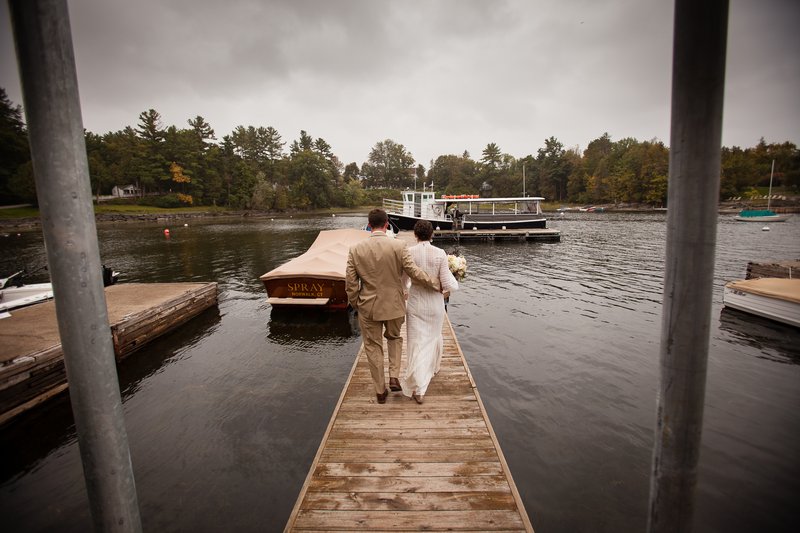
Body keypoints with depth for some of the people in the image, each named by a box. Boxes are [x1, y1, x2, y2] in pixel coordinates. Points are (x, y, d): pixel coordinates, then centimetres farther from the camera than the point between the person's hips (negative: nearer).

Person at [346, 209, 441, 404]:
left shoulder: (355, 249, -8)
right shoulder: (399, 246, -13)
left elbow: (350, 283, -5)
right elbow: (414, 272, -12)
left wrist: (355, 304, 10)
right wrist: (436, 284, 3)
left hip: (368, 307, 0)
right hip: (394, 305, 0)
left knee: (373, 347, 16)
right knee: (394, 338, 28)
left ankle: (380, 391, 26)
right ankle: (394, 377, 17)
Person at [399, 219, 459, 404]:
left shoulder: (408, 253, -11)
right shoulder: (440, 254, -12)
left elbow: (403, 282, -2)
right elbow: (448, 284, -13)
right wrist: (453, 286, 10)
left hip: (415, 303, -1)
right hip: (435, 304, 1)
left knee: (417, 343, 6)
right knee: (434, 335, 27)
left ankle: (419, 390, 4)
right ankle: (433, 366, 52)